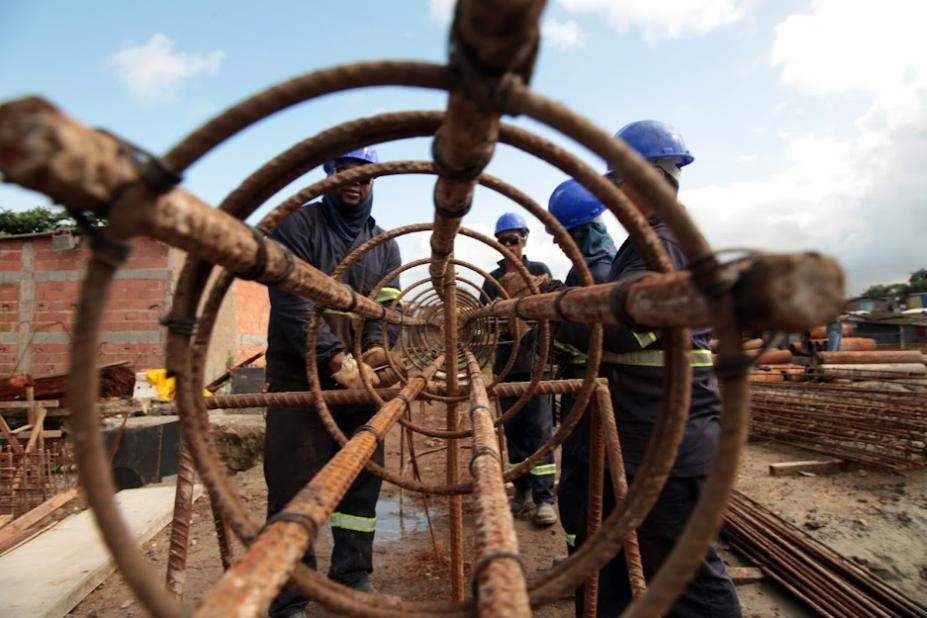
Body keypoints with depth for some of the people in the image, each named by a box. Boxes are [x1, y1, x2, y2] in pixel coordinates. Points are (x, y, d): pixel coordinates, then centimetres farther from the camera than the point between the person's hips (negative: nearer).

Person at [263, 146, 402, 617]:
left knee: (362, 479, 8)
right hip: (299, 375, -4)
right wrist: (335, 356, -23)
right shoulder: (296, 225, -2)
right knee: (294, 483, 0)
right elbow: (291, 301, -13)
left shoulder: (384, 245, 12)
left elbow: (386, 308, 5)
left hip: (359, 377, 4)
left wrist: (375, 347, -17)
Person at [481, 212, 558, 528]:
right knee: (512, 428, 8)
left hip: (536, 359, -3)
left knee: (539, 428, -6)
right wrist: (509, 292, -11)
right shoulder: (493, 279, 13)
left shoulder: (539, 270, 6)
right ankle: (523, 490, 20)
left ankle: (544, 497, 1)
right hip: (506, 361, 4)